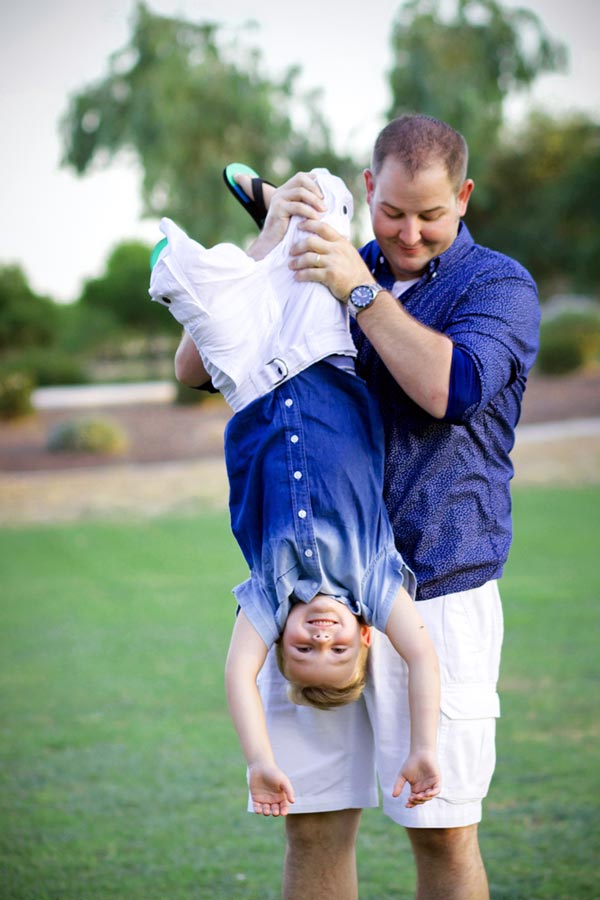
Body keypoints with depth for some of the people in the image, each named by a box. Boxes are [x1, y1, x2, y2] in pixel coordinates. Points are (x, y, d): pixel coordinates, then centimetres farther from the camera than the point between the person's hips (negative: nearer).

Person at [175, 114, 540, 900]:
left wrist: (361, 291, -14)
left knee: (442, 828, -1)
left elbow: (451, 388, -18)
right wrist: (269, 248, 0)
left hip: (438, 593, -3)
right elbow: (194, 365, 9)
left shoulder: (497, 284, 2)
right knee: (314, 825, 5)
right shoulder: (333, 269, 14)